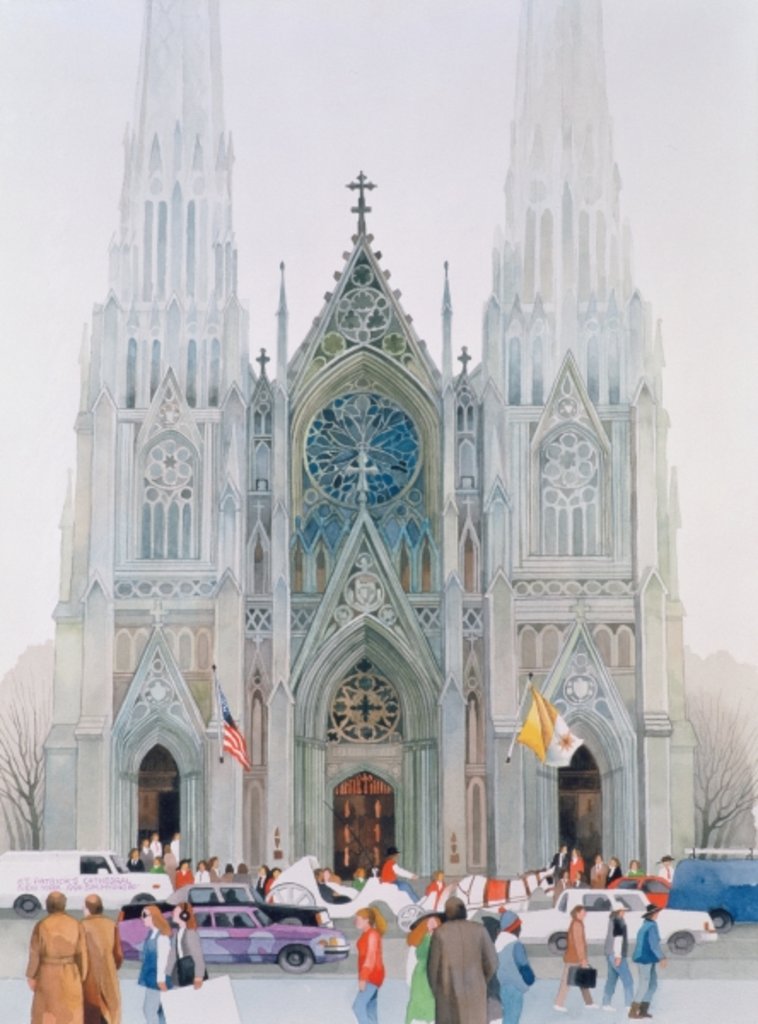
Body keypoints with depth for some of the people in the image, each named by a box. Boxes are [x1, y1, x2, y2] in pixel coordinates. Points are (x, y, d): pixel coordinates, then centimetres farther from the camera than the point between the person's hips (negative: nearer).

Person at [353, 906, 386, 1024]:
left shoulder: (372, 934, -13)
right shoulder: (367, 934, 15)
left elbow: (371, 957, -19)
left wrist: (363, 978, -22)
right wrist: (363, 977, 16)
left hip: (372, 976, -10)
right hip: (369, 976, 10)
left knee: (358, 1006, -15)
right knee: (370, 1009, 7)